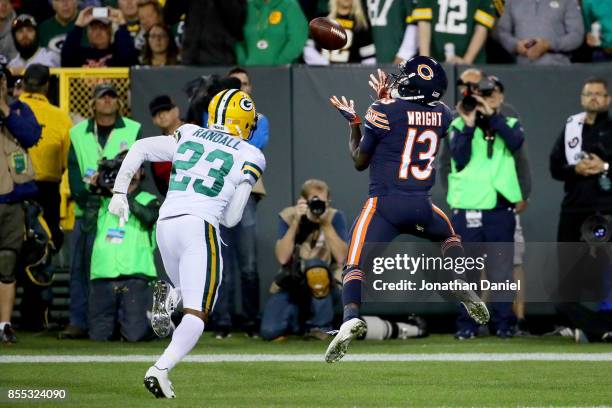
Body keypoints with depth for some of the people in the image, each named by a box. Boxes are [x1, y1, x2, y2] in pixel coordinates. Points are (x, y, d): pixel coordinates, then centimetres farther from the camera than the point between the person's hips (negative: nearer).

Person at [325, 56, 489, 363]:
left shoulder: (384, 110, -7)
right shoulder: (441, 115, 5)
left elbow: (360, 161, 3)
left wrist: (354, 124, 16)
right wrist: (389, 98, 27)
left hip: (384, 203, -4)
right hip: (421, 205, 4)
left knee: (356, 265, -6)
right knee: (449, 235, 33)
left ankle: (351, 317, -33)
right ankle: (463, 288, 9)